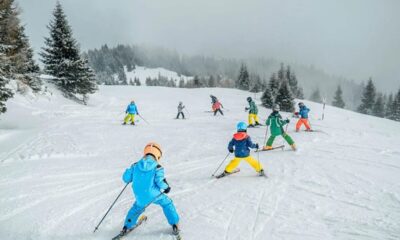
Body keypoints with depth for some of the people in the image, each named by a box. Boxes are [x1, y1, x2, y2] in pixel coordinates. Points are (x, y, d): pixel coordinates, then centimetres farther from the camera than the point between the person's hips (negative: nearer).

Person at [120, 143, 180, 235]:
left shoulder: (136, 166, 1)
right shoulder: (157, 167, -9)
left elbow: (126, 178, 6)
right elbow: (160, 181, -19)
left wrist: (132, 169, 25)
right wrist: (166, 187, 2)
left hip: (140, 197, 3)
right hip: (154, 195, -3)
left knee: (137, 207, 33)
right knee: (167, 203, 20)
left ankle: (127, 226, 42)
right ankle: (174, 225, 18)